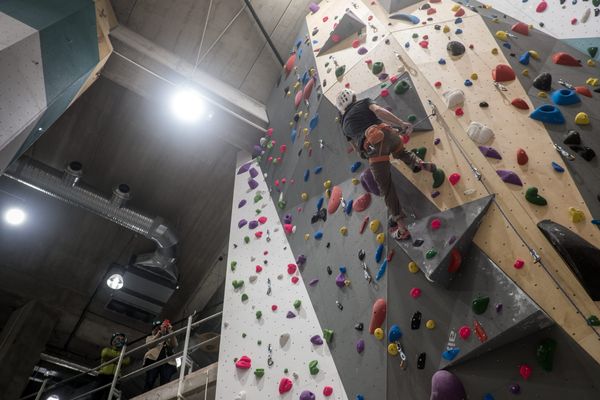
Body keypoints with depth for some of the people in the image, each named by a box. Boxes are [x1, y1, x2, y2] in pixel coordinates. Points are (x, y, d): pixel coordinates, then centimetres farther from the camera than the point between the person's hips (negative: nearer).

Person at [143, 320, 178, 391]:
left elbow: (174, 345, 11)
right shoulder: (150, 337, 29)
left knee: (165, 384, -17)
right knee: (149, 382, -16)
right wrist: (160, 332, -4)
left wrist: (170, 332, 2)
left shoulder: (168, 339, 31)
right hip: (153, 359, -1)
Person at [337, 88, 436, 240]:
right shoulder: (363, 102, 26)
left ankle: (402, 229, 3)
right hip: (386, 133, 1)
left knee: (387, 189, 5)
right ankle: (418, 163, 10)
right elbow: (379, 110, 4)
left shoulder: (345, 124, 31)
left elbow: (358, 149, 35)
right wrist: (402, 123, -3)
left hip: (372, 145, -1)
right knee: (401, 152, 38)